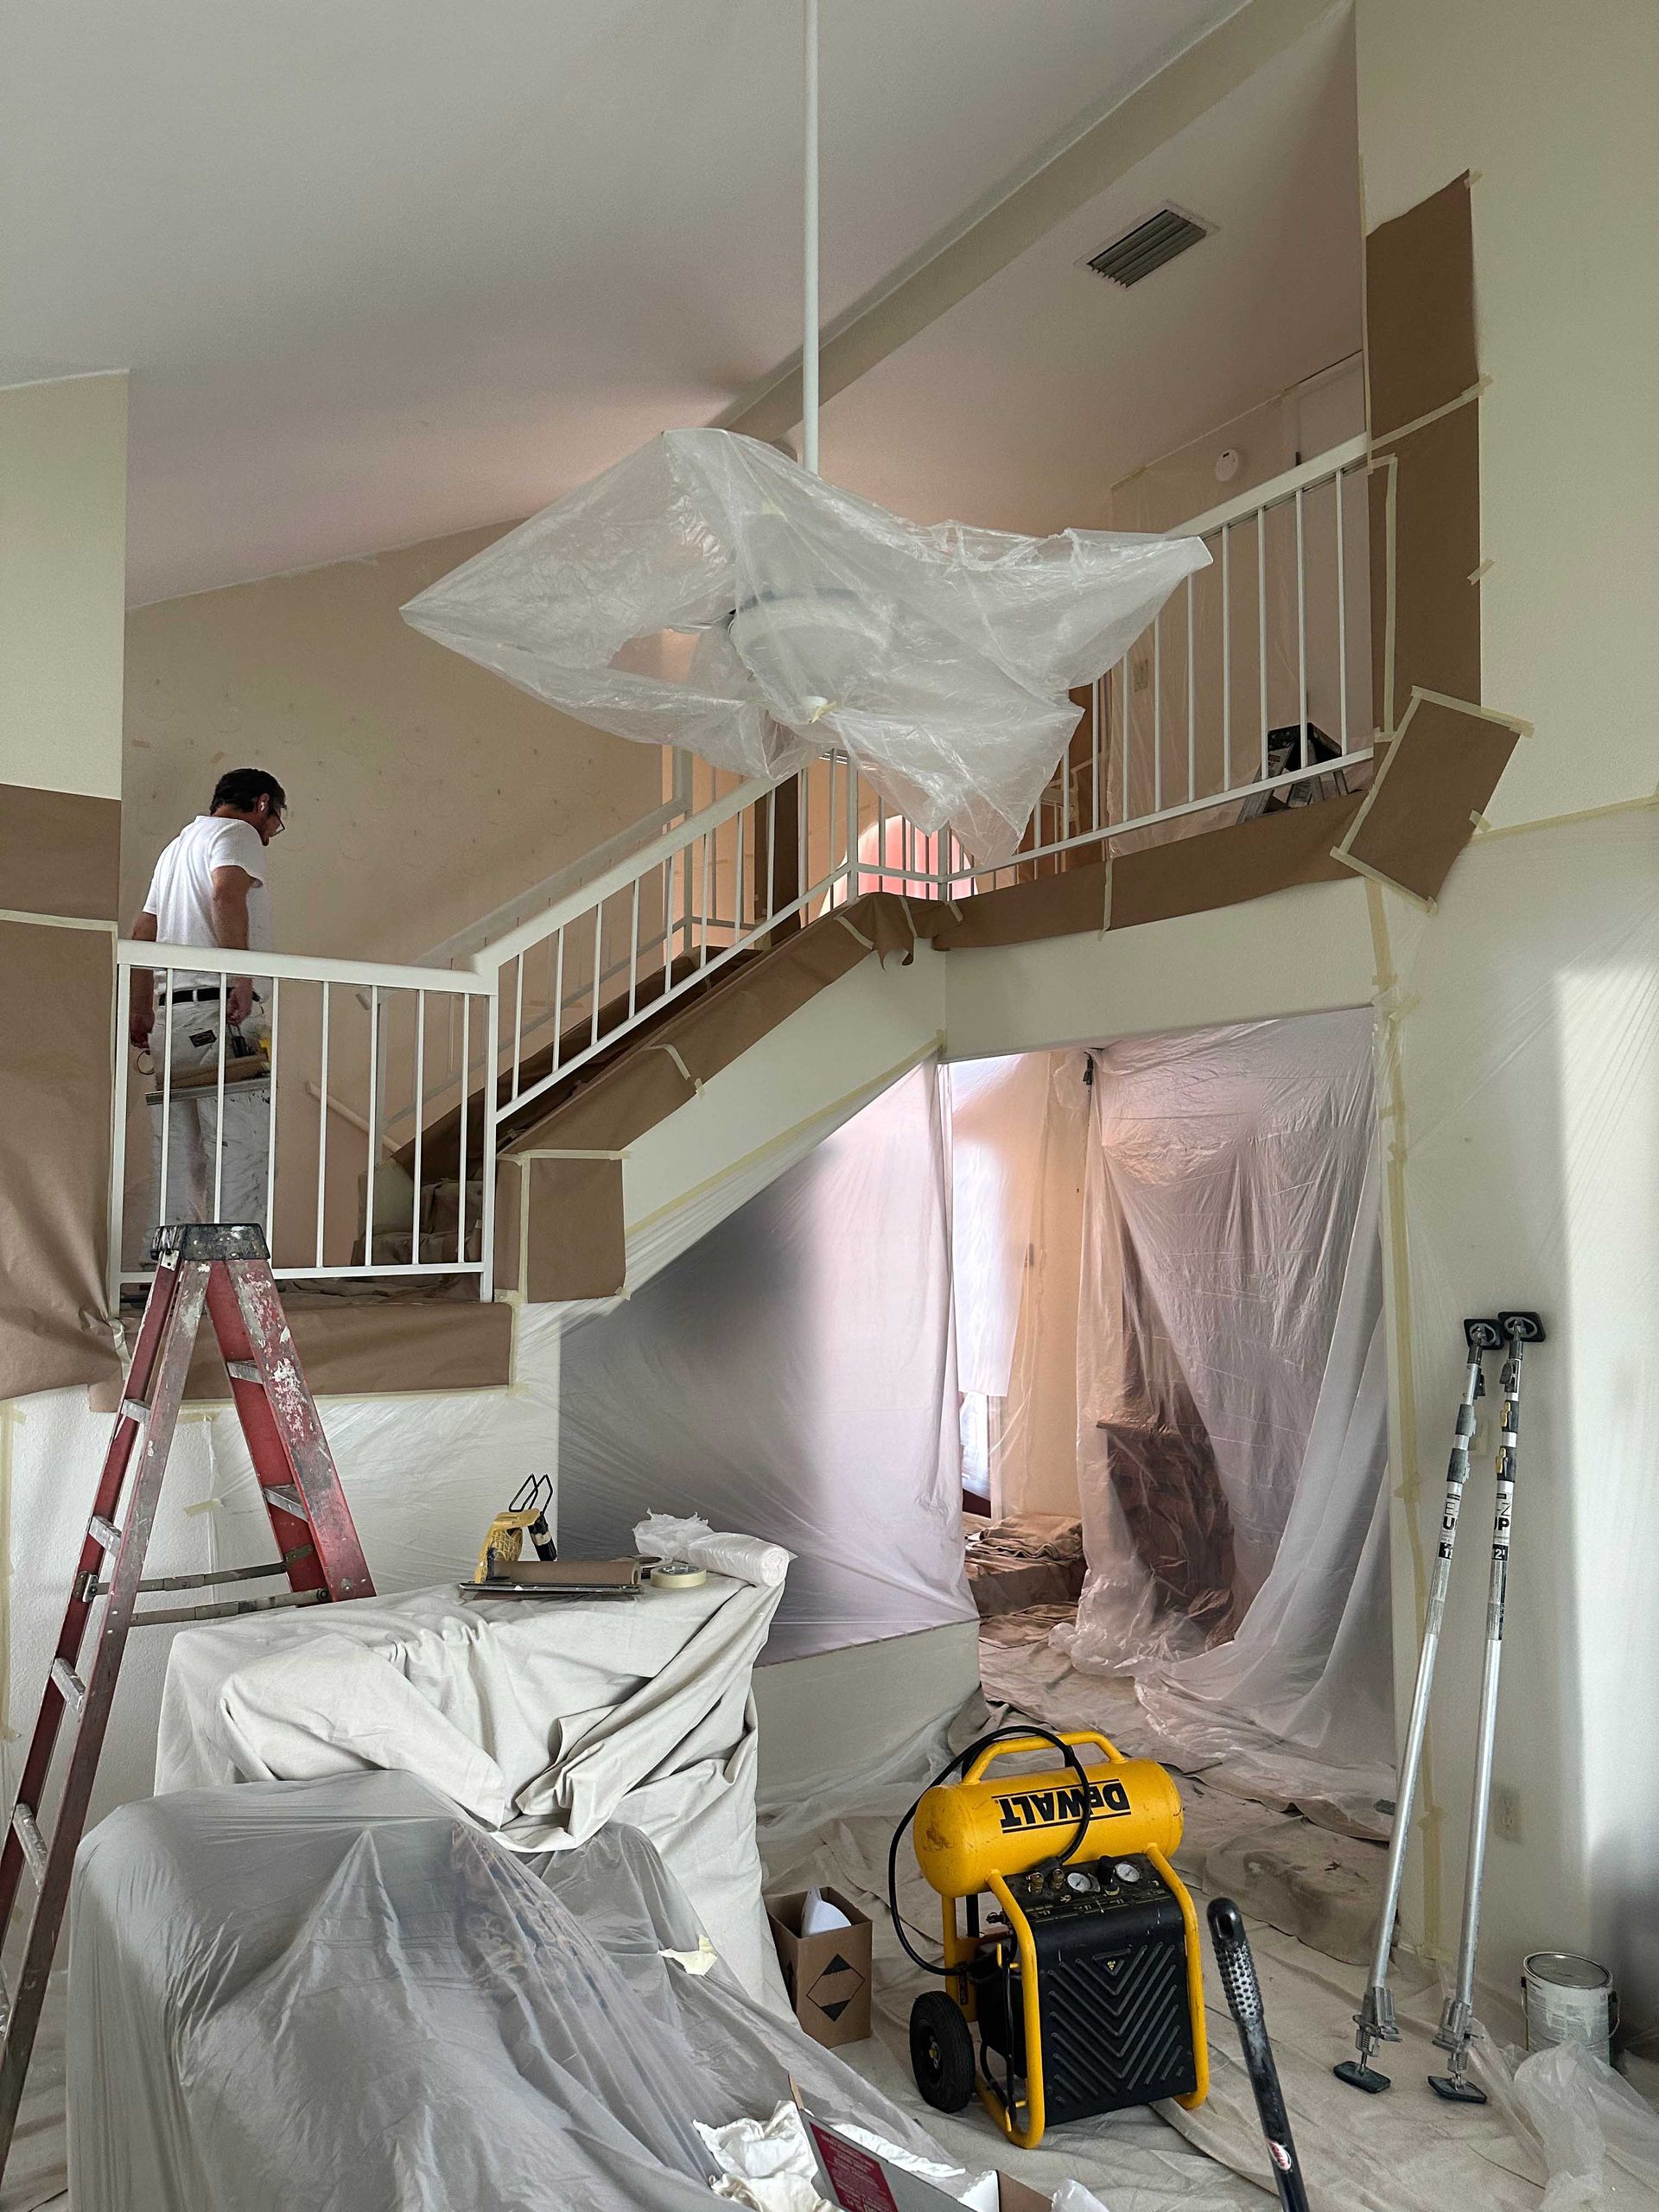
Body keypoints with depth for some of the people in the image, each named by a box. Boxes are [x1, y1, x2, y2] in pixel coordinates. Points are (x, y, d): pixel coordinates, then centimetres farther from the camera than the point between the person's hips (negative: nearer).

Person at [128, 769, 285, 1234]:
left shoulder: (178, 844, 30)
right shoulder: (238, 833, 2)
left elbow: (143, 931, 29)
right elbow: (227, 891, -19)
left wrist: (142, 1010, 27)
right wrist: (242, 977, -23)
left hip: (172, 1012, 9)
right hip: (221, 1009, -9)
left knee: (179, 1159, 8)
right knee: (239, 1152, -12)